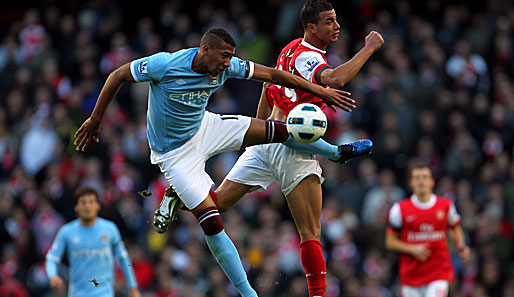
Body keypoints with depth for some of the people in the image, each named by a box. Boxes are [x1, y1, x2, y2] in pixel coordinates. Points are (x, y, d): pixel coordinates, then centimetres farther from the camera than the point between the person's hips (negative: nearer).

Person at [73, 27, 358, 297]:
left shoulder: (227, 66, -14)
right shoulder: (165, 65, -28)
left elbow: (272, 75, -6)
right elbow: (118, 76, -16)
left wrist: (321, 91, -6)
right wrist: (94, 120, -11)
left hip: (204, 129, 5)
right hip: (175, 152, -5)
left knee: (279, 131, -2)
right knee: (212, 222, -15)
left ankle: (337, 152, 27)